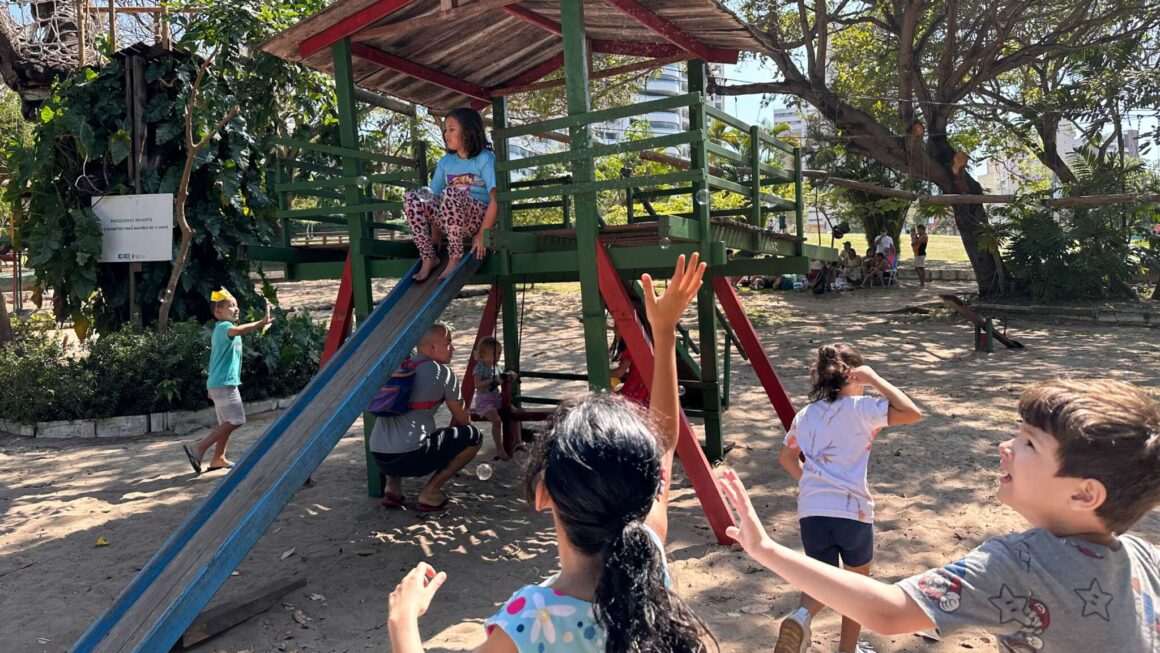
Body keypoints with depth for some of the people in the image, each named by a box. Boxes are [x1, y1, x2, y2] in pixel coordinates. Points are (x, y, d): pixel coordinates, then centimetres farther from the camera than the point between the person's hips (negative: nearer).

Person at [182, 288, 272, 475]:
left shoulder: (221, 329, 20)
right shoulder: (224, 327, -13)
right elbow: (237, 330, -38)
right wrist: (261, 323, -45)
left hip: (220, 383, 10)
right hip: (224, 383, -10)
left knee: (227, 422, 13)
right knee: (234, 421, -11)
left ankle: (218, 459, 16)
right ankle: (198, 449, -11)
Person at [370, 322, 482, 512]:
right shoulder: (443, 373, 2)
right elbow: (462, 420, 12)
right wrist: (451, 443, 35)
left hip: (379, 458, 7)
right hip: (410, 457, -7)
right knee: (473, 436, 6)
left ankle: (393, 489, 18)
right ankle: (430, 492, 3)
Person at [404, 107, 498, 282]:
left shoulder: (485, 158, -5)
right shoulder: (445, 162, 11)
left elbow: (495, 199, -13)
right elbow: (436, 197, 8)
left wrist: (482, 234, -19)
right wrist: (435, 235, -2)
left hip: (479, 218, -5)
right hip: (449, 220, 5)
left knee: (450, 193, -36)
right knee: (410, 198, -17)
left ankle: (455, 259, -27)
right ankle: (429, 258, -16)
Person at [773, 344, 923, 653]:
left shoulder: (805, 415, 13)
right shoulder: (860, 408, -4)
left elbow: (786, 457, 24)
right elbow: (912, 413, -12)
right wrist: (876, 379, -5)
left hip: (811, 510, 4)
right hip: (852, 510, -4)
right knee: (858, 582, 22)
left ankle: (801, 616, -12)